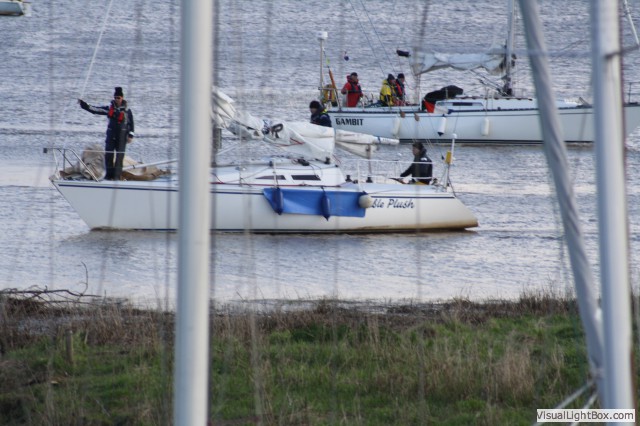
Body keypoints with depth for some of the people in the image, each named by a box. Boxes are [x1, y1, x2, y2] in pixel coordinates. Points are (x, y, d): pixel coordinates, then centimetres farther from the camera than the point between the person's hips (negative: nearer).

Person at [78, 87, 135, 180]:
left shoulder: (126, 110, -1)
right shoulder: (110, 108, 5)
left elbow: (131, 123, 2)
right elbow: (95, 110, 3)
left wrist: (130, 135, -3)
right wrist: (83, 104, -3)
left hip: (122, 137, -3)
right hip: (111, 135, 3)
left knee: (119, 157, -3)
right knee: (108, 155, -2)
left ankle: (117, 176, 1)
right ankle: (109, 175, 8)